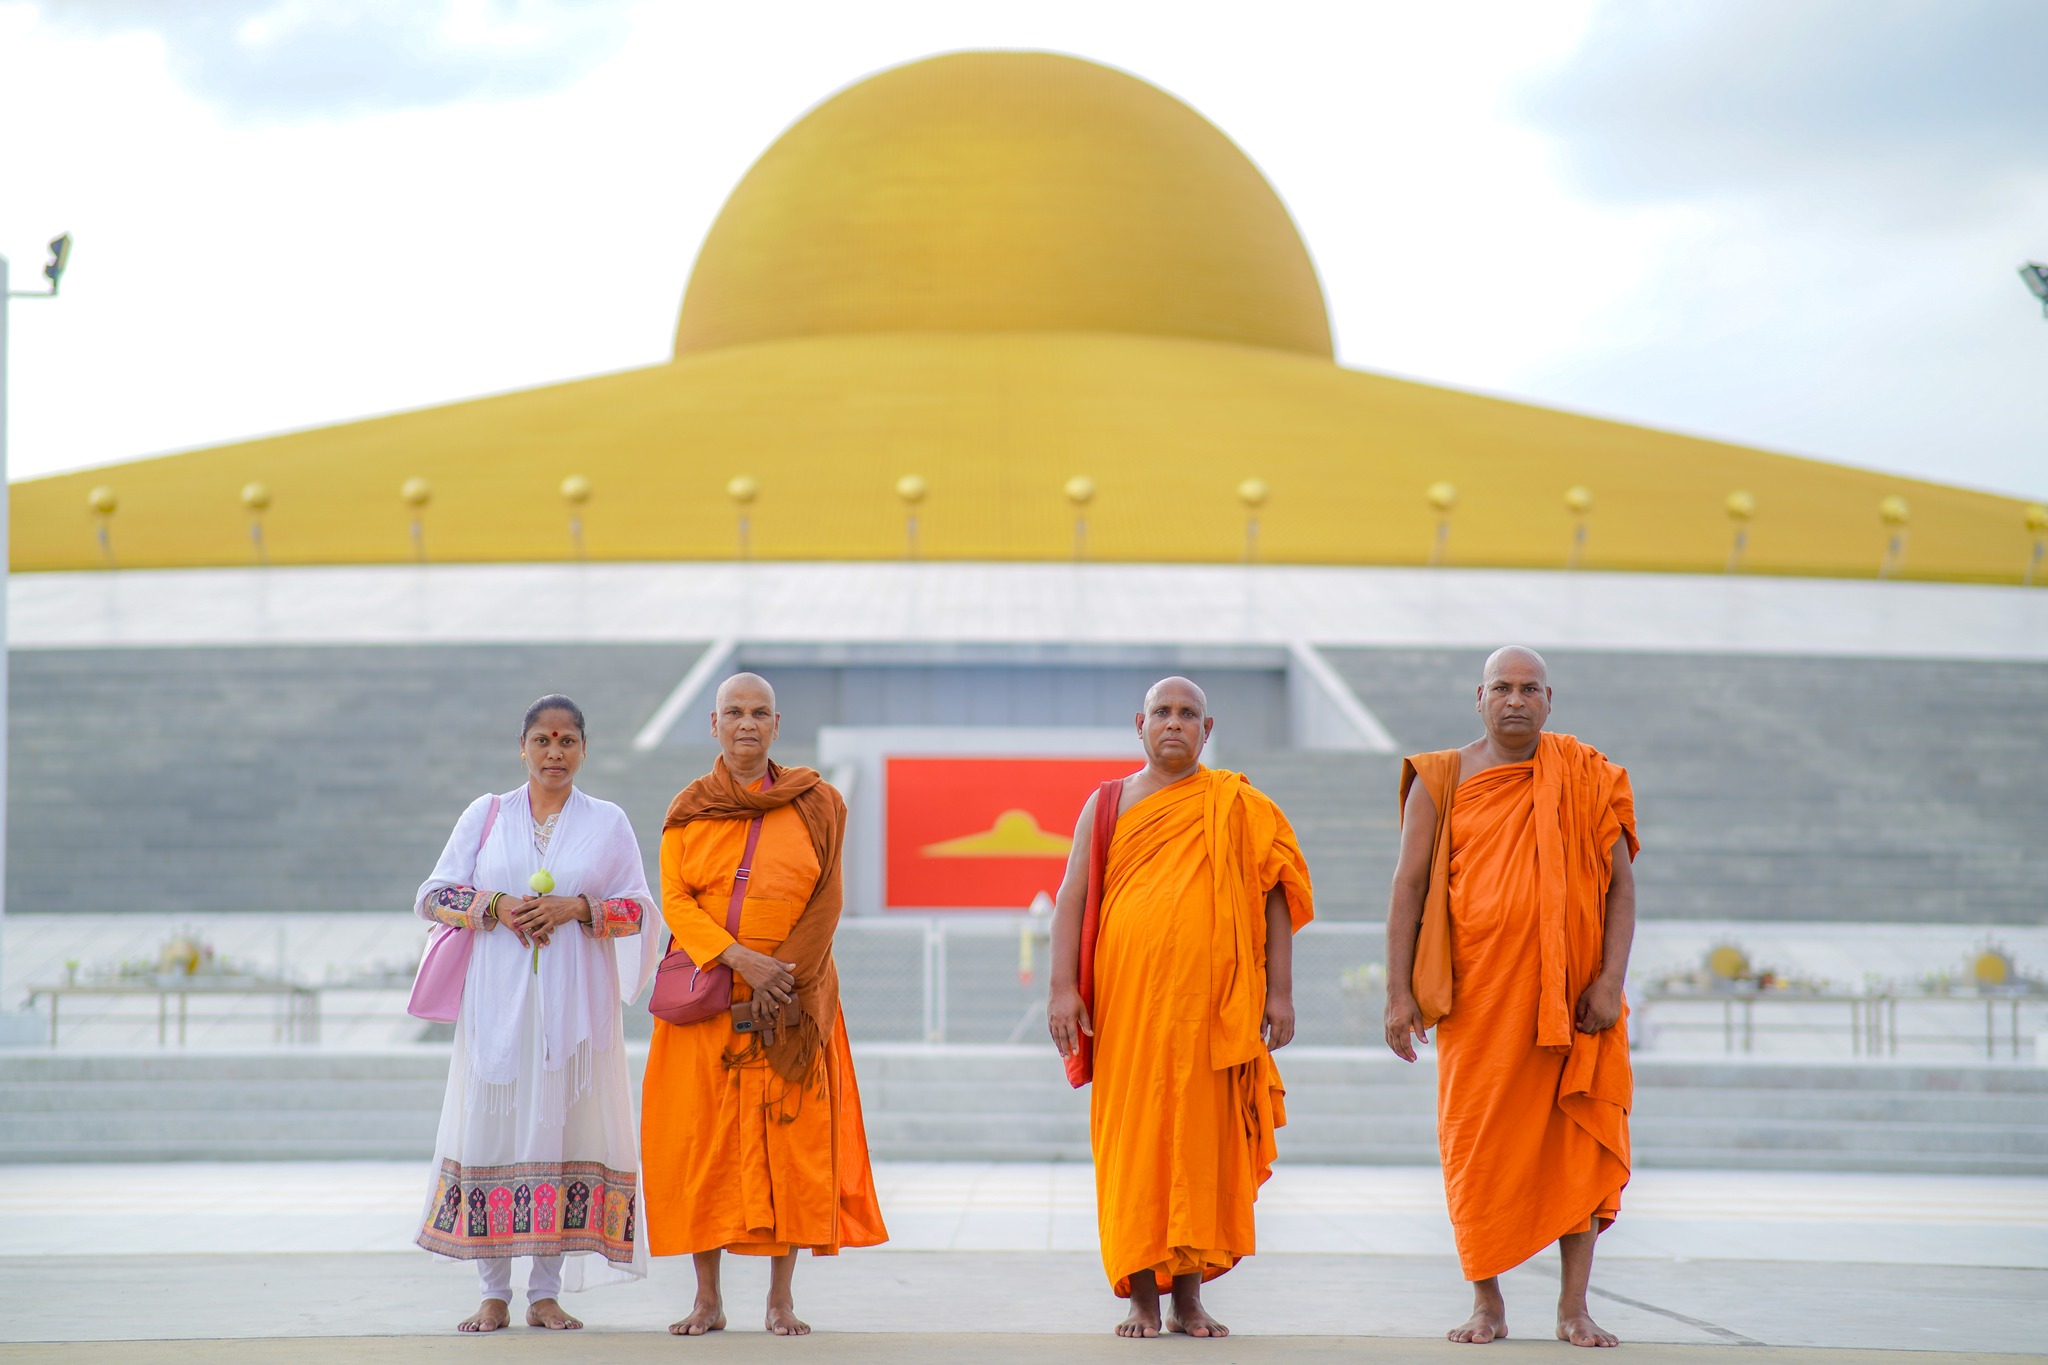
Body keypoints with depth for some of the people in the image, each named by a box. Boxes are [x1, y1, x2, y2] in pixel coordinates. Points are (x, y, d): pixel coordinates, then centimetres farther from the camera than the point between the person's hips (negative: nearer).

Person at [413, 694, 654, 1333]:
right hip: (497, 1000, 0)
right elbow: (431, 895, 6)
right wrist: (497, 908, -10)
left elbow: (639, 908, 5)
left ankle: (545, 1293, 5)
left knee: (565, 1128, -2)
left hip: (576, 1004, 0)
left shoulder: (608, 823, 9)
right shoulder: (485, 815, 9)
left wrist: (577, 908, -12)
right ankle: (494, 1293, 3)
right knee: (492, 1128, -5)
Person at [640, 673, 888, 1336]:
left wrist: (782, 976, -11)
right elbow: (675, 901, 0)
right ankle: (707, 1298, 4)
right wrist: (740, 958, -15)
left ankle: (782, 1296, 3)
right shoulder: (688, 810, 7)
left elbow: (825, 903, 1)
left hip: (792, 999, 0)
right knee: (702, 1138, -3)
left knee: (791, 1134, -4)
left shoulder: (816, 804, 6)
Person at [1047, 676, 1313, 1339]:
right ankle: (1141, 1295, 3)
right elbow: (1072, 897, 7)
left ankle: (1189, 1295, 7)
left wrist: (1280, 991, 0)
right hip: (1128, 999, 1)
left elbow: (1275, 898, 8)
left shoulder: (1239, 807, 9)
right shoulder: (1107, 804, 12)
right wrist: (1063, 987, -5)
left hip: (1212, 1004, 0)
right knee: (1133, 1140, -1)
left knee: (1201, 1137, 0)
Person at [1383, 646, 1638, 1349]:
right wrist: (1400, 992, -5)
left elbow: (1621, 883, 3)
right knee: (1478, 1143, 2)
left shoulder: (1587, 779, 5)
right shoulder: (1442, 781, 4)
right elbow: (1409, 887, 2)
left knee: (1579, 1140, -1)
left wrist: (1611, 979, -9)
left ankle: (1574, 1306, 5)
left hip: (1569, 994, 0)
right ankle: (1487, 1303, 12)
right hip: (1477, 993, 0)